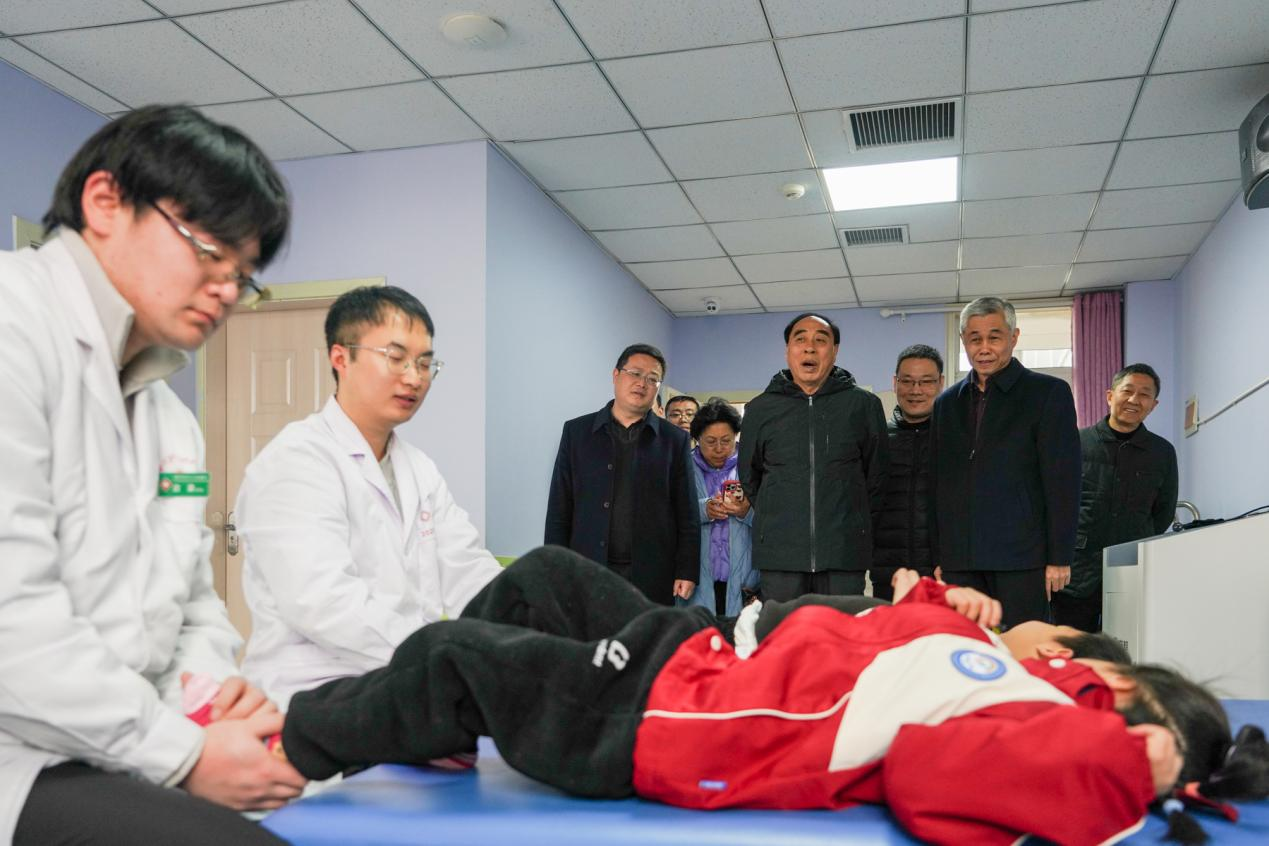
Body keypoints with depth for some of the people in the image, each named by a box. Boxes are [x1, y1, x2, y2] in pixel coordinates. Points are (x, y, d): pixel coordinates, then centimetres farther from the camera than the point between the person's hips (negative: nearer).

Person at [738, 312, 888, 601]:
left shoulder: (864, 404, 7)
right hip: (779, 553, 1)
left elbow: (877, 474, 14)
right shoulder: (761, 408, 9)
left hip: (845, 554, -1)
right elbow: (749, 476, 20)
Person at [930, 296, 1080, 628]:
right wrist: (939, 558, 10)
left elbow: (1063, 482, -3)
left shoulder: (1048, 392, 3)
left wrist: (1059, 558, -8)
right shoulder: (947, 403, 16)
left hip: (1022, 559, -4)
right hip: (959, 561, 4)